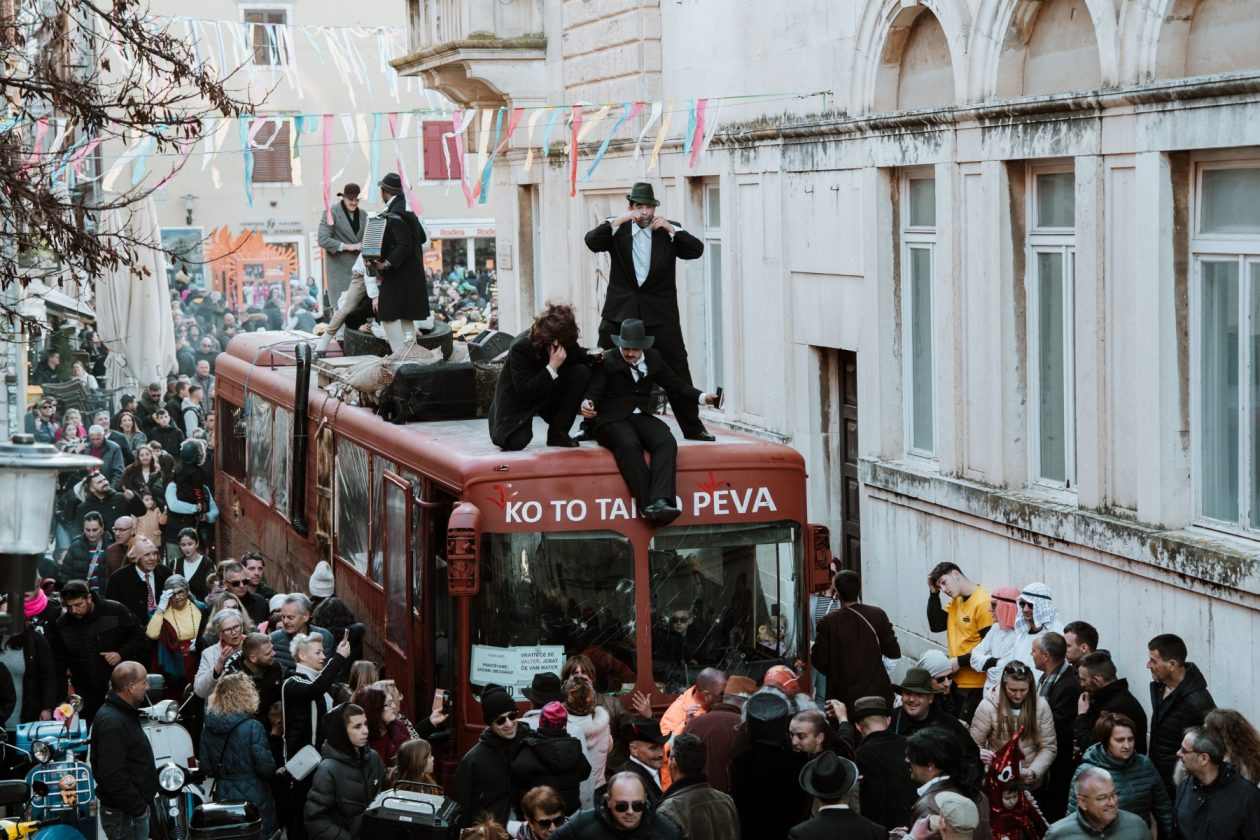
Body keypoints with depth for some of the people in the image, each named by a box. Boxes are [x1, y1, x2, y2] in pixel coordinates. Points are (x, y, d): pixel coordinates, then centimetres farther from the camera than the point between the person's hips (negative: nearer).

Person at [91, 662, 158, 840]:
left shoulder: (123, 713, 13)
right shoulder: (112, 722, -21)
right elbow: (112, 776, -27)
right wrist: (137, 808, -21)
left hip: (134, 808, 10)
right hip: (124, 816, -10)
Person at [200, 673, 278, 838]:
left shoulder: (208, 727, -1)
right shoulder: (252, 727, -17)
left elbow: (206, 768, 5)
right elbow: (267, 768, -16)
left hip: (223, 797, 5)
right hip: (253, 799, -5)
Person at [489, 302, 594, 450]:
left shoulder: (565, 341, -14)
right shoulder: (520, 347, -30)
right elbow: (524, 393, -33)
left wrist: (591, 355, -18)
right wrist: (552, 367, -41)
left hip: (547, 396, 5)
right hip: (518, 401, -5)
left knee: (581, 372, -20)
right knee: (516, 442, -30)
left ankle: (558, 433, -11)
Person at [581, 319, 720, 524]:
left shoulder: (653, 359, 16)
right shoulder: (607, 361, 3)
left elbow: (675, 385, 20)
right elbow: (593, 392, -5)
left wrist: (702, 397, 6)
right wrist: (587, 404, -29)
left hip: (642, 417, 4)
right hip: (613, 420, -4)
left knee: (666, 442, -29)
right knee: (629, 445, -38)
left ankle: (660, 502, -47)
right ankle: (648, 505, -46)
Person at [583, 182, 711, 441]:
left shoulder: (669, 231, 6)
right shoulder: (618, 231, 4)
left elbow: (696, 250, -4)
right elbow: (592, 242, -11)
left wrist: (671, 229, -13)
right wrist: (617, 221, -19)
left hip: (660, 315, 0)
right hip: (620, 312, 0)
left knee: (677, 370, 0)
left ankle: (692, 427, 7)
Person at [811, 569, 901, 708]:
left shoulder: (828, 622, -12)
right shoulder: (878, 615, -5)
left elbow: (819, 661, -10)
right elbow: (894, 652, -1)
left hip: (844, 697, -2)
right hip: (877, 692, 2)